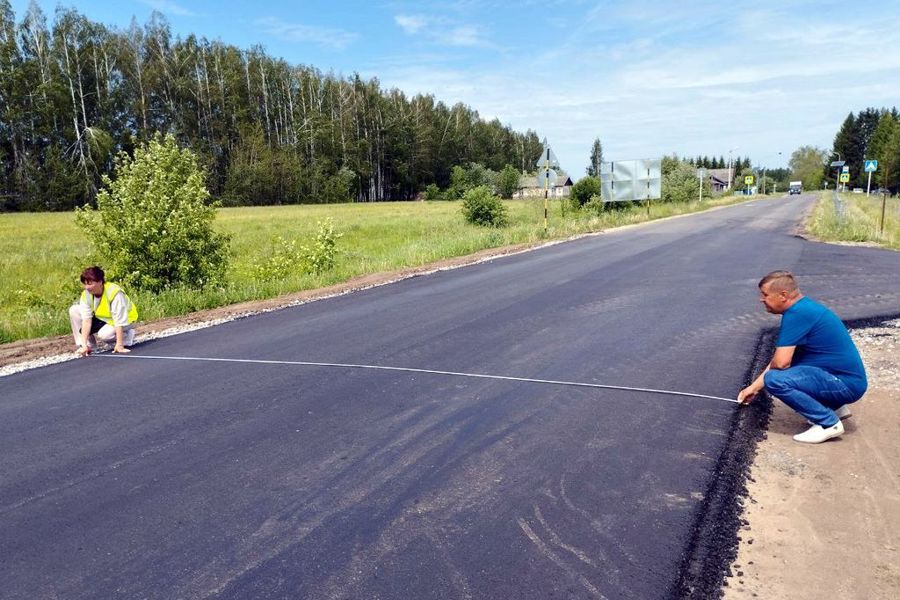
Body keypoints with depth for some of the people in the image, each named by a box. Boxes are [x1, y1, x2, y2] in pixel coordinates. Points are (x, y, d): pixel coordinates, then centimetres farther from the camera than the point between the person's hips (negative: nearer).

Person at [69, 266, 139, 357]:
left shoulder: (114, 293, -32)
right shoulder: (86, 294, -16)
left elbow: (120, 321, -33)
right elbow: (86, 320, -19)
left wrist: (119, 346, -36)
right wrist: (84, 345, -27)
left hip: (125, 320, -6)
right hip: (103, 318, 7)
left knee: (105, 334, -35)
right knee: (74, 310, -10)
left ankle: (128, 336, -3)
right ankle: (88, 346, -7)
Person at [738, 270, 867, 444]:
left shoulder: (797, 313, -21)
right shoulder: (803, 307, 10)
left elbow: (780, 362, -25)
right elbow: (782, 359, 16)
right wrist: (754, 387, 17)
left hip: (847, 383, -10)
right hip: (844, 376, 10)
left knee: (774, 379, -25)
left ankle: (829, 423, -8)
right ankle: (836, 407, 20)